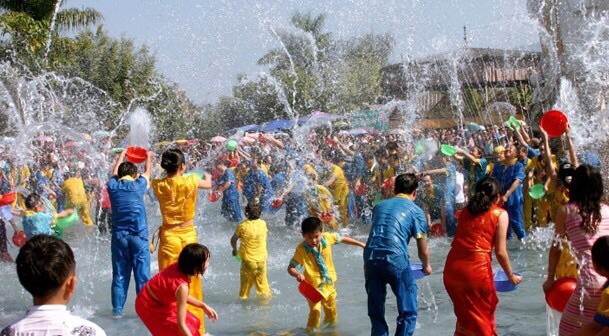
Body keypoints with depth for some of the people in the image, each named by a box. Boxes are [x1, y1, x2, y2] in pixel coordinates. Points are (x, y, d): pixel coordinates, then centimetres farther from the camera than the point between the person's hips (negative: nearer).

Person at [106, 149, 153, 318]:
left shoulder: (113, 186, 4)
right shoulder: (138, 185, -1)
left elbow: (114, 172, 26)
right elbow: (147, 171, 19)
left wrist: (122, 155, 42)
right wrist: (148, 157, 39)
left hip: (119, 236, 3)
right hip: (138, 235, -3)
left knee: (119, 274, 8)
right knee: (142, 274, 1)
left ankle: (117, 309, 10)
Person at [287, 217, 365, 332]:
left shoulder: (327, 237, -13)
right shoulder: (301, 249, -22)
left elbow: (342, 239, 6)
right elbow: (290, 268, -18)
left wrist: (361, 244, 13)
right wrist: (297, 274, -40)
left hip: (329, 283, 5)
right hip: (313, 286, -5)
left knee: (331, 312, 19)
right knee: (315, 310, -22)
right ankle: (311, 331, -3)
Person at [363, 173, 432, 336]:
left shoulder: (379, 206, 21)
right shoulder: (415, 211, 9)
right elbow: (423, 249, 10)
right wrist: (426, 266, 31)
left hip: (370, 257, 5)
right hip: (395, 259, -4)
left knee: (376, 313, 16)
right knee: (408, 312, 9)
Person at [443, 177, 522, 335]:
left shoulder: (466, 210, 16)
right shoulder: (500, 214, 3)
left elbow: (463, 240, 15)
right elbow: (500, 252, -2)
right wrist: (511, 276, 12)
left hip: (452, 268, 4)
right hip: (476, 268, -4)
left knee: (465, 313, 25)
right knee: (483, 315, 17)